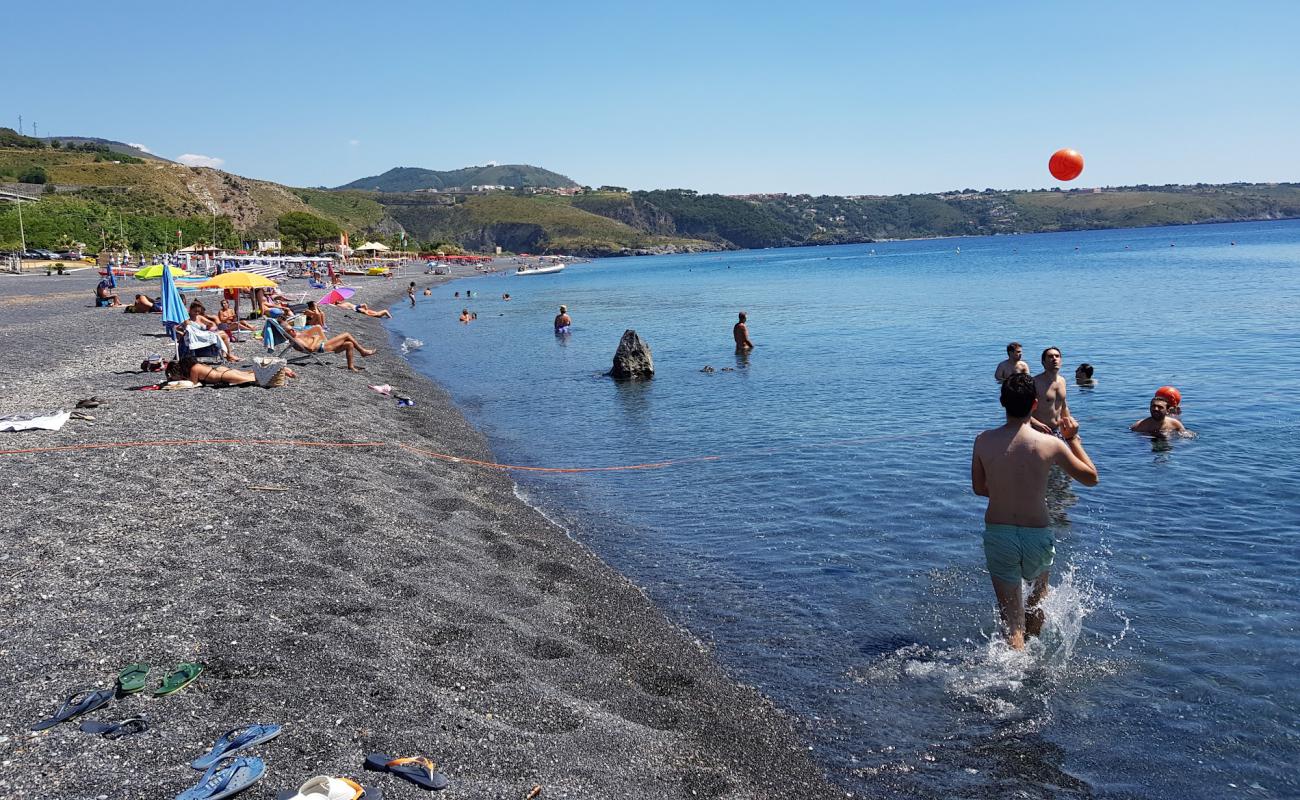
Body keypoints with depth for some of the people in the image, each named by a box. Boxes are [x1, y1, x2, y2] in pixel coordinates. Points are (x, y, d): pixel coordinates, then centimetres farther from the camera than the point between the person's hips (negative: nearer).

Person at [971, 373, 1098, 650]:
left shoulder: (983, 441, -6)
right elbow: (1091, 478, 4)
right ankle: (1030, 641, 45)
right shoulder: (1052, 444, -11)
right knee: (1040, 586, 33)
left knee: (1011, 616, 10)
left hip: (997, 534, 0)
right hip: (1036, 535, 0)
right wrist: (1073, 439, 13)